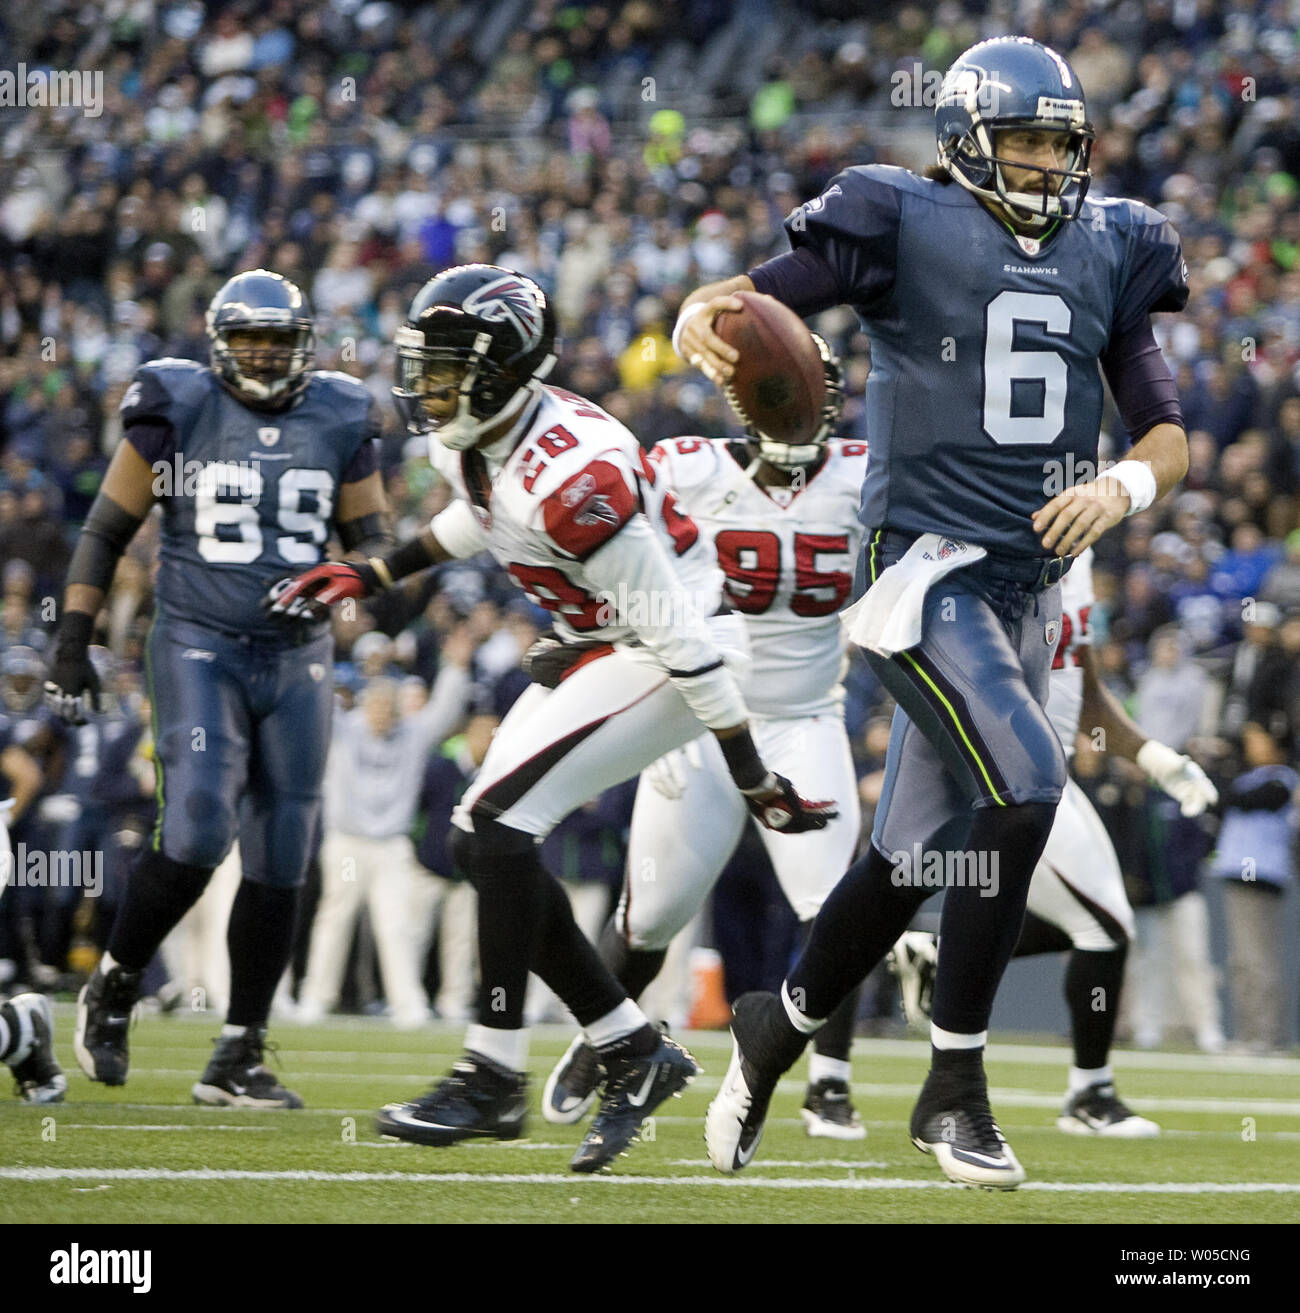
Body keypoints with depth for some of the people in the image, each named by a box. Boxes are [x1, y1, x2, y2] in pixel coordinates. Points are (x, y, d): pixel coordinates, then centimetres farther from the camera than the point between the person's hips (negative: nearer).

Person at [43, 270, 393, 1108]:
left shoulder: (339, 424, 6)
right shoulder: (176, 414, -2)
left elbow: (371, 538, 15)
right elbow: (107, 533, 3)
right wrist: (73, 643, -2)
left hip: (298, 660, 4)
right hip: (199, 650, -4)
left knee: (280, 861, 2)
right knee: (198, 829, -19)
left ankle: (239, 1059, 9)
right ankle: (113, 990, 5)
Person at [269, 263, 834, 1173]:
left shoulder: (572, 476, -31)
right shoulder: (468, 443, -3)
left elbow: (677, 628, -28)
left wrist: (754, 778, -24)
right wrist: (374, 577, 22)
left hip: (661, 656, -10)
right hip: (591, 649, 10)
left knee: (499, 825, -18)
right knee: (483, 844, 5)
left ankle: (495, 1078, -10)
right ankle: (635, 1054, 12)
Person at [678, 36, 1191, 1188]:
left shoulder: (1105, 253, 10)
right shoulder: (907, 229, -5)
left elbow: (1169, 436, 9)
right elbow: (763, 296, -9)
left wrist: (1125, 484, -13)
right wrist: (703, 316, -33)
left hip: (1028, 588, 6)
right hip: (927, 567, -6)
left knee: (916, 853, 9)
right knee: (1023, 787, -23)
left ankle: (776, 1029, 31)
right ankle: (955, 1088, -11)